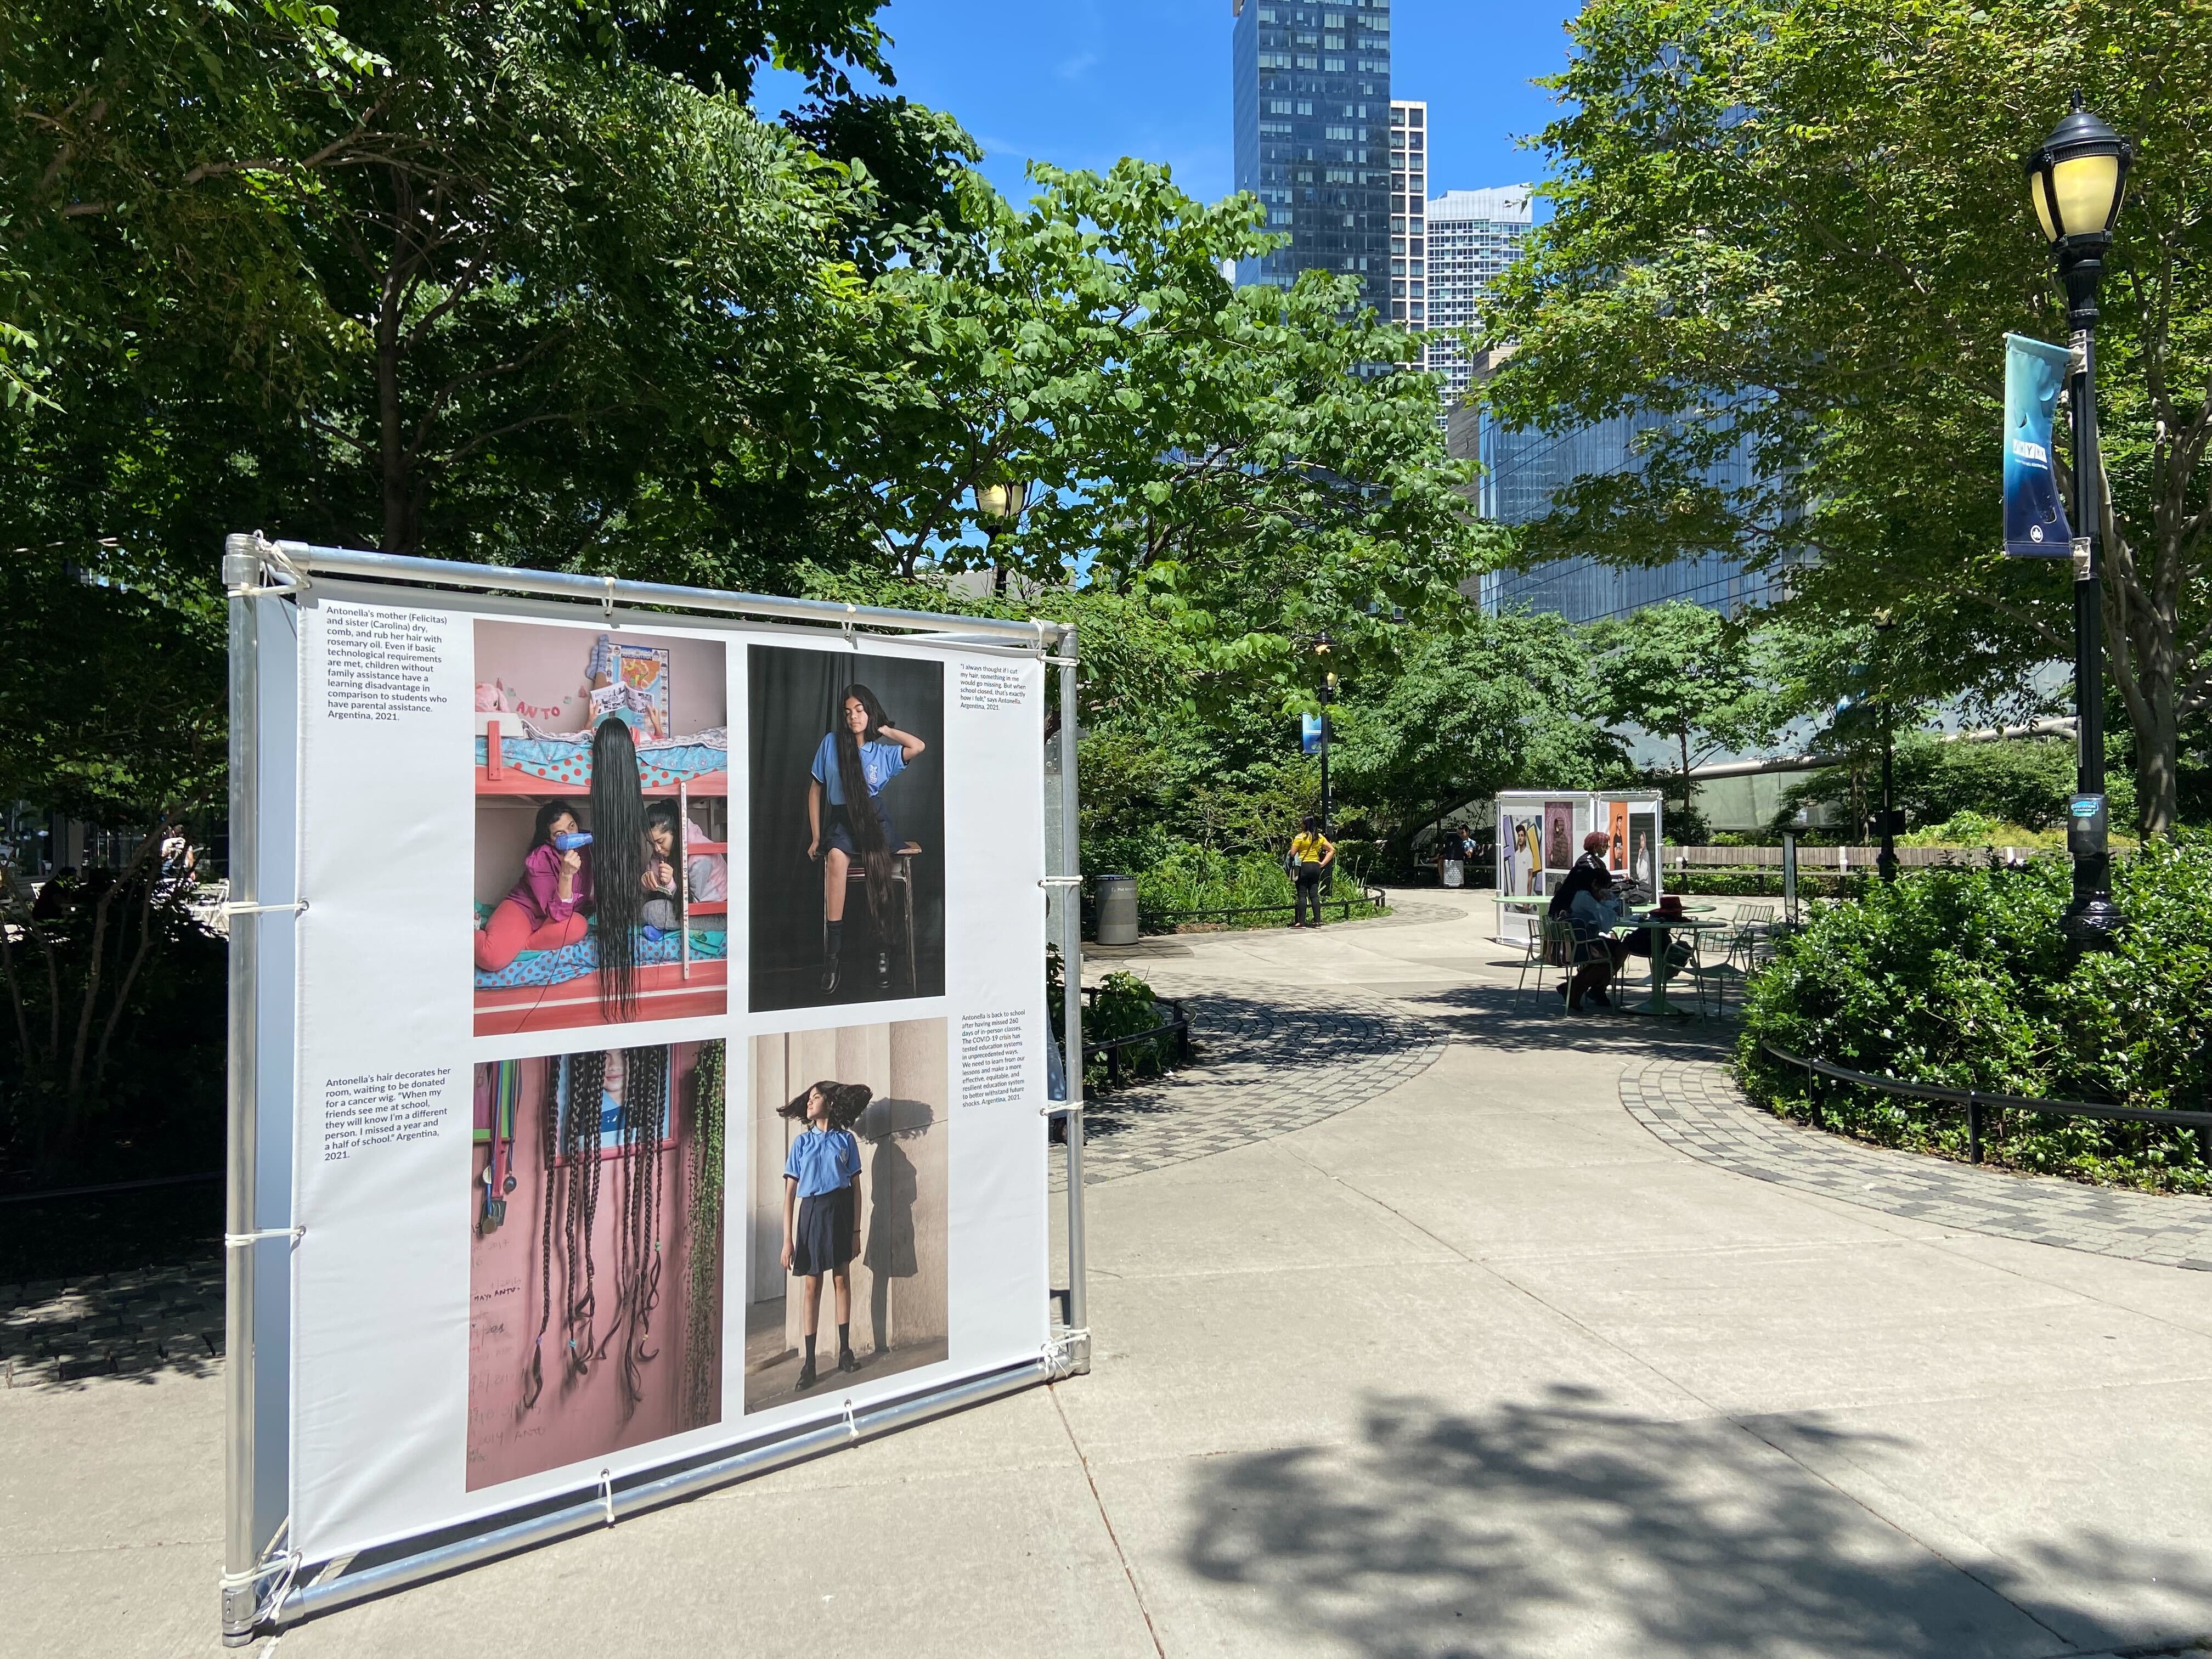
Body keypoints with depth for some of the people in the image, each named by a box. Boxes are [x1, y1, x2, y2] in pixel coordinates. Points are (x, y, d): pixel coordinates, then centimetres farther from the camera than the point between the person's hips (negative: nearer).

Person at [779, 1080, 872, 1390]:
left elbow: (856, 1187, 5)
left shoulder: (846, 1140, 4)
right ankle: (809, 1362, 5)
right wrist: (787, 1240, -5)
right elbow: (790, 1193, 2)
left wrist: (856, 1230, -1)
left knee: (842, 1280, 5)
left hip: (840, 1210, 0)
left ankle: (845, 1352, 14)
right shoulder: (801, 1142, 5)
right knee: (812, 1286, 1)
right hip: (811, 1212, 0)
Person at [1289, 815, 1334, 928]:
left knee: (1302, 895, -2)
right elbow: (1332, 850, 11)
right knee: (1314, 895, 8)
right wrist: (1322, 863, 8)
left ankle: (1301, 922, -4)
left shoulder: (1300, 837, -10)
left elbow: (1292, 853, -11)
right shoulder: (1320, 837, 8)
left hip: (1303, 867, -5)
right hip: (1316, 867, 5)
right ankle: (1317, 921, 7)